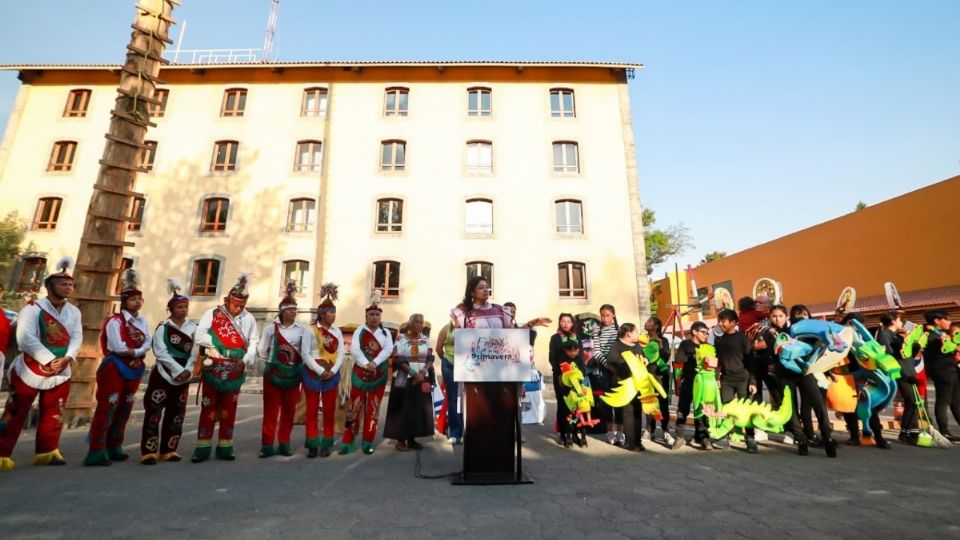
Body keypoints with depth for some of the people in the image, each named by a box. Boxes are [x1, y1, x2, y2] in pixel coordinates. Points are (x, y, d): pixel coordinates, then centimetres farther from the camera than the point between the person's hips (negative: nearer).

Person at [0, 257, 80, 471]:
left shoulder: (74, 312, 3)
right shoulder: (32, 308, -14)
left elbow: (77, 338, 0)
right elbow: (25, 339, -22)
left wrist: (67, 358, -17)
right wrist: (49, 361, -25)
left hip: (61, 373, 5)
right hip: (30, 370, -4)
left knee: (53, 416, 11)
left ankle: (47, 452, 22)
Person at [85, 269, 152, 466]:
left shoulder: (143, 321, 9)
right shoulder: (115, 321, -10)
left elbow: (148, 343, 0)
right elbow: (118, 347, -20)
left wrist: (135, 353, -16)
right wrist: (136, 350, -7)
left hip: (135, 369, 7)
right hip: (115, 367, -7)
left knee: (125, 408, 13)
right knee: (107, 407, -10)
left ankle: (114, 447, 24)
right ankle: (96, 451, -6)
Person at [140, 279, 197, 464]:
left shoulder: (193, 328, 5)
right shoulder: (163, 327, -5)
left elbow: (195, 351, 0)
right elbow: (161, 352, -13)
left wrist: (188, 370, -13)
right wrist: (178, 370, -19)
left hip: (183, 376, 4)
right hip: (163, 374, -4)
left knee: (176, 413, 9)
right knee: (154, 411, -5)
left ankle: (168, 450, 20)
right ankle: (149, 451, 4)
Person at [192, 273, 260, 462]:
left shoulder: (249, 319, 1)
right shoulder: (212, 314, -3)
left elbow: (254, 343, -2)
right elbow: (199, 336, -11)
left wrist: (245, 361, -15)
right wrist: (218, 343, -19)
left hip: (235, 372, 2)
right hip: (213, 370, -2)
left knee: (229, 411, 10)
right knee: (208, 409, 5)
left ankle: (225, 448, 21)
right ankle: (202, 449, 16)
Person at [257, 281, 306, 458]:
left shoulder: (302, 330, -1)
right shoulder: (271, 328, -3)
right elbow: (262, 350, 5)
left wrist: (299, 366, 2)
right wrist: (270, 364, 9)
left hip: (293, 374, 2)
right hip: (274, 373, -1)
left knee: (289, 410, 9)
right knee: (271, 410, 3)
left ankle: (284, 444, 21)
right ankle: (267, 445, 12)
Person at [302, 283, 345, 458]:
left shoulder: (337, 331, 7)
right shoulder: (310, 330, -4)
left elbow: (341, 354, 3)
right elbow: (306, 355, -11)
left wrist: (332, 371, -12)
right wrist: (320, 371, -17)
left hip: (332, 374, 3)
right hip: (313, 374, -3)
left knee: (329, 410, 7)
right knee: (312, 409, 4)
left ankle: (326, 445, 17)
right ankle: (312, 445, 14)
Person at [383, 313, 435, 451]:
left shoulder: (426, 339, 9)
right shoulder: (400, 338, -3)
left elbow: (430, 359, 5)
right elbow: (398, 360, -10)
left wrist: (423, 372, -13)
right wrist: (413, 372, -17)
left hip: (422, 378, 4)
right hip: (404, 379, -4)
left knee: (419, 408, 4)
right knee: (403, 408, -2)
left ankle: (412, 439, 15)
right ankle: (401, 440, 8)